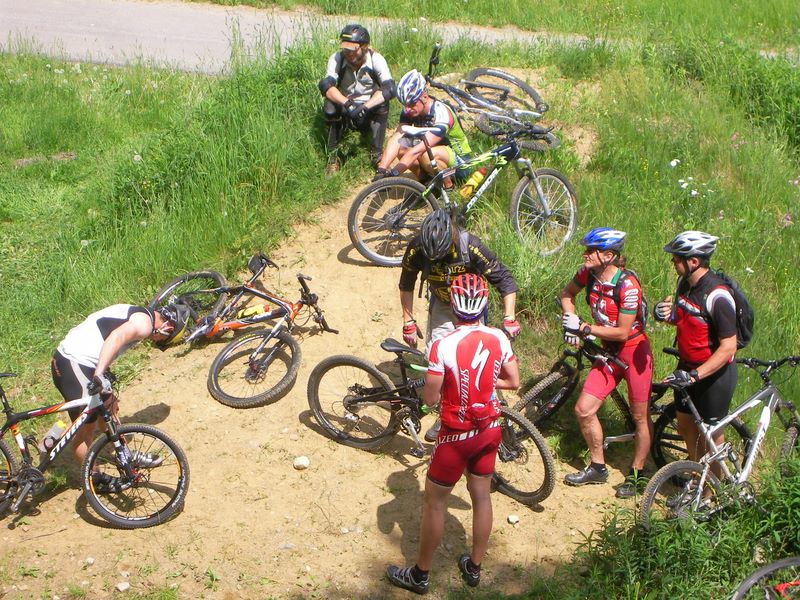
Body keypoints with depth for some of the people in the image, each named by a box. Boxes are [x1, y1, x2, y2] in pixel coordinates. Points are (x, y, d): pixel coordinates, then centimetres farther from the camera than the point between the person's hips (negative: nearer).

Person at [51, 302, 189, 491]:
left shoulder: (137, 313, 18)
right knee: (87, 428, 4)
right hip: (73, 367, -10)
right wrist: (100, 375, -42)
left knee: (109, 406, 22)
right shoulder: (144, 323, -12)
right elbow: (116, 338, -31)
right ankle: (93, 478, 18)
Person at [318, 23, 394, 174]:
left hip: (369, 112, -1)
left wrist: (364, 107, -44)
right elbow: (326, 86, -30)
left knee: (382, 104, -32)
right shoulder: (337, 58, -16)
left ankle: (376, 154, -19)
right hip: (345, 110, 1)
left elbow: (389, 88, -32)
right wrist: (347, 103, -47)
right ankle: (333, 156, -15)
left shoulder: (376, 59, -19)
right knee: (330, 107, -30)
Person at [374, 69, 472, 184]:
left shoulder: (441, 115, -32)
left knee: (426, 154, -36)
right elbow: (395, 139, -22)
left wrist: (393, 173, -44)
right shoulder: (409, 110, -12)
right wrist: (381, 170, -36)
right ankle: (425, 180, 2)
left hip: (459, 157, -6)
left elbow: (418, 150, -40)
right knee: (400, 146, -17)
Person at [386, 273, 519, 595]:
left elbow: (429, 398, -18)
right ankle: (474, 567, 35)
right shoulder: (498, 338, -9)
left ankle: (419, 575, 24)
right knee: (482, 497, 19)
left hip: (457, 436, -5)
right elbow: (514, 382, 1)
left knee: (434, 501, 11)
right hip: (489, 430, 5)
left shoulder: (443, 346, -24)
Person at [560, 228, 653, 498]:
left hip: (635, 352, -6)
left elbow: (622, 332, -24)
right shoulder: (587, 273, -8)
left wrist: (585, 328, -22)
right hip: (608, 352, 6)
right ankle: (597, 468, 20)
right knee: (584, 409, 2)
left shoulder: (627, 285, -26)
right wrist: (571, 320, -5)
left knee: (641, 417, 7)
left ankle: (636, 473, 24)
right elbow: (567, 294, 13)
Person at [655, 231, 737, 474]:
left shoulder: (717, 296, -28)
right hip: (687, 367, 8)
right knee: (685, 426, 19)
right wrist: (665, 314, -8)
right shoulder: (684, 282, -3)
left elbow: (728, 347, -27)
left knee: (711, 434, 6)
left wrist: (695, 375, -30)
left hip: (714, 373, -8)